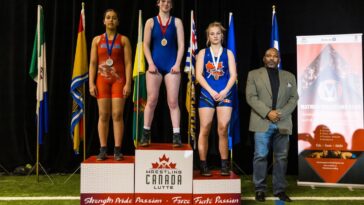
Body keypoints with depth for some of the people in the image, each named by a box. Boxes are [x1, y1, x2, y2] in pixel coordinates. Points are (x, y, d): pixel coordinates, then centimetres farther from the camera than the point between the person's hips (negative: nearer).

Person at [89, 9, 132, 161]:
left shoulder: (123, 40, 6)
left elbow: (128, 63, 0)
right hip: (102, 80, 2)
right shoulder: (97, 40, 11)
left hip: (119, 80, -2)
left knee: (117, 115, -5)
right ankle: (103, 150, 5)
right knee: (103, 115, 0)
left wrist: (128, 83, -9)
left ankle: (117, 150, -1)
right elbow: (93, 63, 7)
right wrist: (91, 83, -2)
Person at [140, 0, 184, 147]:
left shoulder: (177, 22, 9)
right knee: (151, 100, 1)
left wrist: (177, 64, -7)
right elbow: (146, 45, 4)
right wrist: (150, 63, -7)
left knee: (173, 101, -2)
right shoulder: (150, 22, 9)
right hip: (155, 65, 0)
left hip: (171, 65, 0)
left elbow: (181, 45, 3)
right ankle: (146, 134, 10)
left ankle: (176, 135, -1)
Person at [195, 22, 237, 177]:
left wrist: (224, 91, -11)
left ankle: (224, 164, 3)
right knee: (205, 128, -3)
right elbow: (198, 75, 0)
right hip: (207, 94, 0)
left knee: (223, 128, -6)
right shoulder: (203, 53, 10)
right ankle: (203, 165, 3)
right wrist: (211, 91, -10)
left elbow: (233, 75, 4)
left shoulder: (228, 53, 12)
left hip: (224, 94, 0)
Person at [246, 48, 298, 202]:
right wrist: (268, 113, -14)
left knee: (281, 157, 5)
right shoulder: (254, 74, 7)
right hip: (262, 122, -2)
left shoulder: (289, 76, 15)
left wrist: (281, 113, -9)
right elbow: (251, 97, -3)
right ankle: (260, 189, 7)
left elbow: (293, 98, 8)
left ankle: (279, 189, 14)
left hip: (283, 123, 3)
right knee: (260, 156, -3)